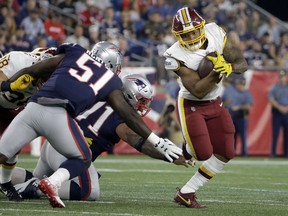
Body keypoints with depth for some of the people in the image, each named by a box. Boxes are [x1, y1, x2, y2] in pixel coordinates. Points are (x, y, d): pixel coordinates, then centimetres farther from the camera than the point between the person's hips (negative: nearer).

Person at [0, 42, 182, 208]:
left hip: (33, 108, 2)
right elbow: (129, 115, 17)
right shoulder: (110, 81, 23)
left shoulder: (74, 52, 27)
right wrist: (158, 142, 20)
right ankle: (53, 182, -8)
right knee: (82, 159, 21)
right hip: (57, 115, -2)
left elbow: (31, 72, 23)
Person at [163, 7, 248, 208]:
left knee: (225, 153, 1)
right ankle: (184, 151, 23)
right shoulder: (177, 56, -24)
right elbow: (198, 91, -27)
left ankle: (186, 193, 9)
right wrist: (216, 72, -39)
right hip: (191, 106, -5)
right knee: (203, 154, -14)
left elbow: (242, 63, -8)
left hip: (215, 103, 5)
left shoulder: (215, 33, -14)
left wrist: (229, 67, -29)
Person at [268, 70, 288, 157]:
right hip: (277, 112, -2)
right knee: (275, 133, -5)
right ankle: (273, 154, -5)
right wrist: (279, 107, -11)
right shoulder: (275, 87, 7)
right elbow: (271, 99, -1)